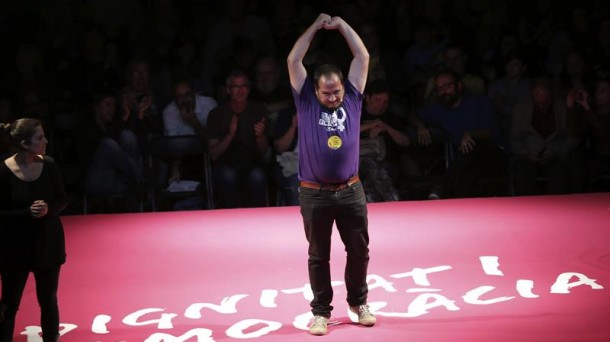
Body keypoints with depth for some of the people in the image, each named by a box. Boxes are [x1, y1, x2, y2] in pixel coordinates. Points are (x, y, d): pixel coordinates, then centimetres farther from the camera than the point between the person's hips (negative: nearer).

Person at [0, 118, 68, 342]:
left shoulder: (48, 165, -6)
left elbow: (62, 200, 3)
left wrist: (48, 209, -17)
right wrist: (27, 212, -24)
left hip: (48, 242, 3)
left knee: (48, 300, 14)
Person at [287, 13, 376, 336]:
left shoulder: (352, 98, 6)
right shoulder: (306, 102, 1)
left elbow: (362, 57, 5)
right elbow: (293, 60, -3)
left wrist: (341, 25, 6)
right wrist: (316, 26, 2)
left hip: (351, 191, 2)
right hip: (315, 194, -2)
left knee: (359, 250, 9)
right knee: (318, 255, 5)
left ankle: (358, 302, 28)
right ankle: (321, 311, 14)